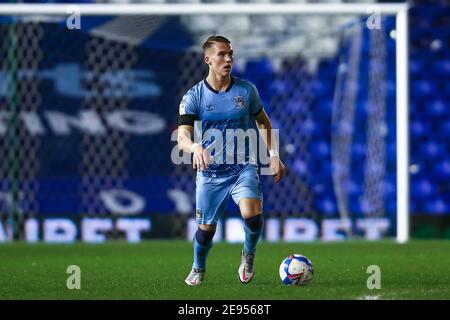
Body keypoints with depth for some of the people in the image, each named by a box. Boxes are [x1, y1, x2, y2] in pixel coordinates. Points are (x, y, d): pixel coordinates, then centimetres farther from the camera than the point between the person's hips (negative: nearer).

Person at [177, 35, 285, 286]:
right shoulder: (194, 96, -8)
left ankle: (249, 254, 6)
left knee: (252, 213, -25)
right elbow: (182, 137, -17)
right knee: (206, 227, 5)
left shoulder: (246, 90, -1)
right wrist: (195, 147, -40)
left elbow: (263, 121, 15)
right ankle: (198, 270, 36)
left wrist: (274, 155, 8)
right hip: (210, 172, 0)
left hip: (243, 168, 0)